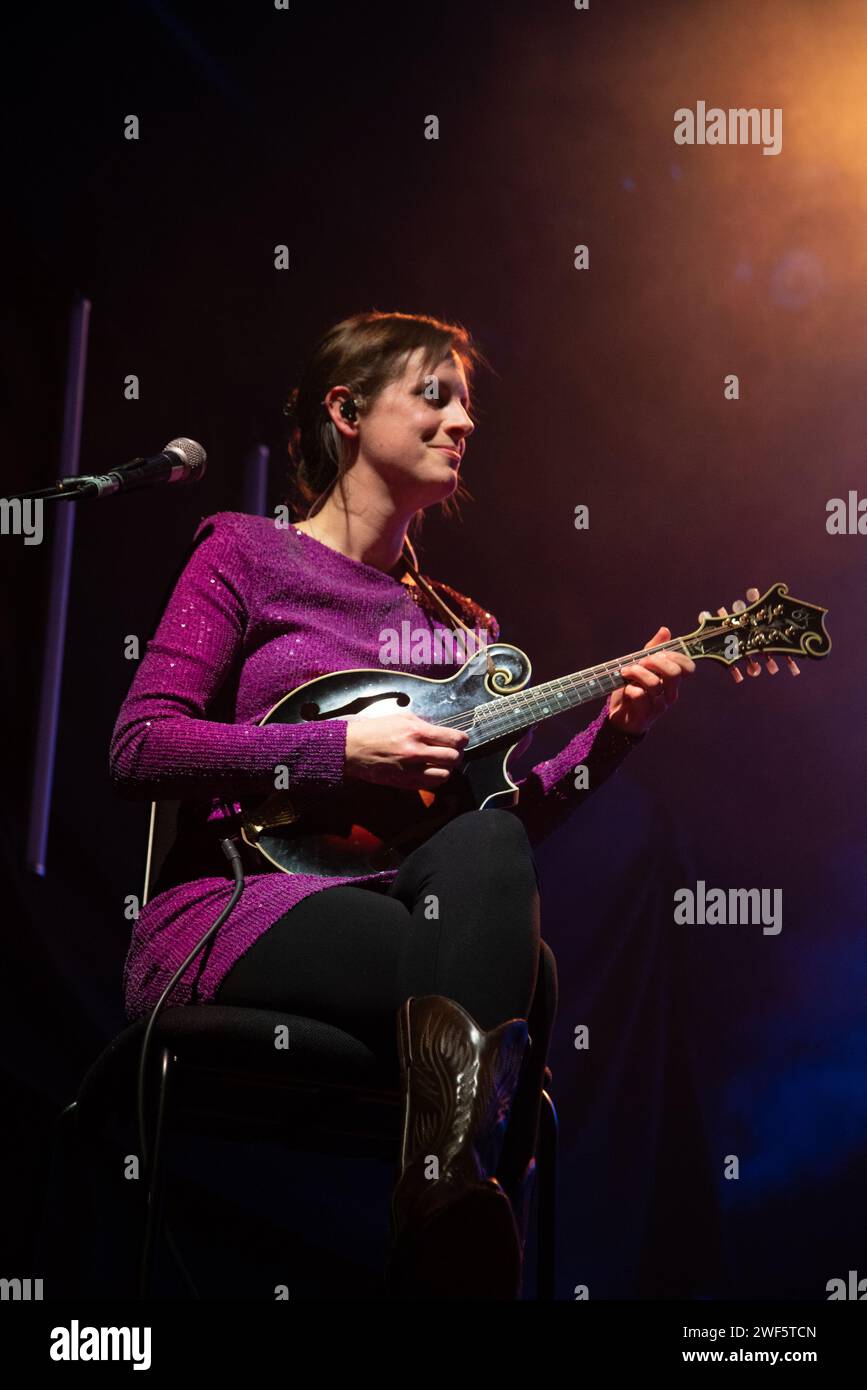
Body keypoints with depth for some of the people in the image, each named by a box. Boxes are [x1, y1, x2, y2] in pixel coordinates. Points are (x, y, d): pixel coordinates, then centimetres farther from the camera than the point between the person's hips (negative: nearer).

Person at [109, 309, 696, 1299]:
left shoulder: (461, 626, 20)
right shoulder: (247, 552, 5)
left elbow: (515, 815, 10)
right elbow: (139, 746, -7)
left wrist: (614, 726, -4)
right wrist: (342, 749, -15)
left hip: (397, 896, 5)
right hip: (230, 905, -4)